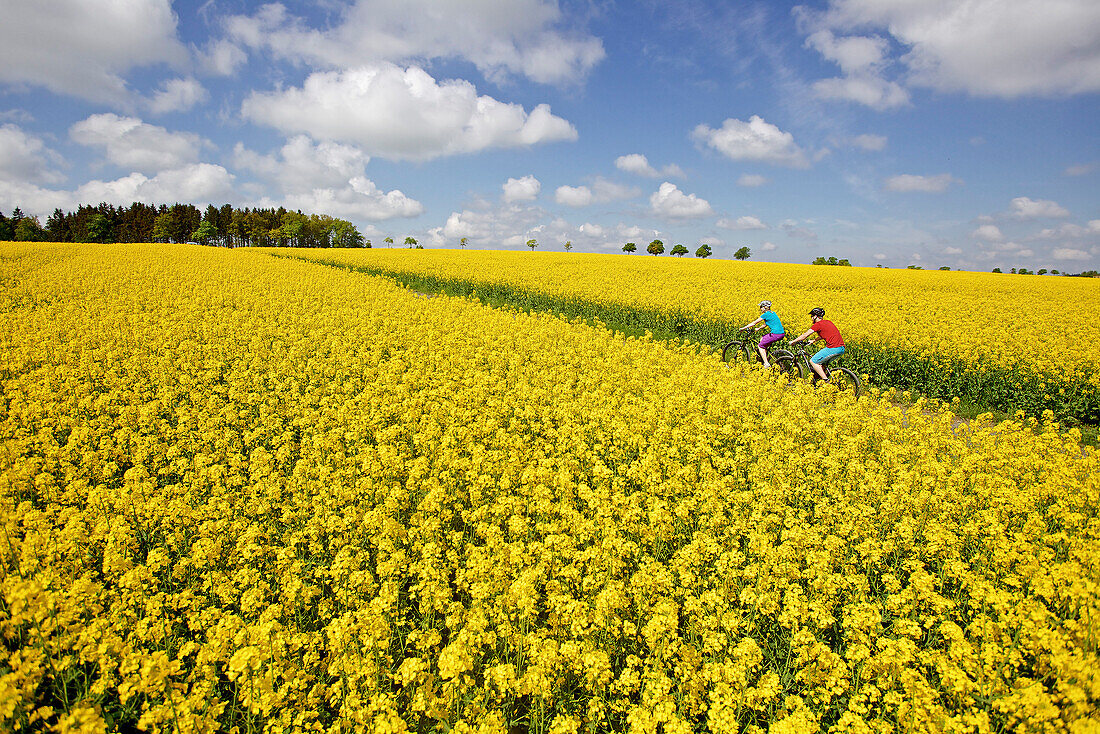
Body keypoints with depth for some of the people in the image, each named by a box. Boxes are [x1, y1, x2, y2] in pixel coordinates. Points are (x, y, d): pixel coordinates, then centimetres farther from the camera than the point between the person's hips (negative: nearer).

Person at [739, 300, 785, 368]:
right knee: (762, 338, 26)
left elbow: (754, 323, -3)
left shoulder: (766, 314, -7)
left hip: (775, 334, -9)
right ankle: (765, 358, 25)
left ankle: (767, 364, -4)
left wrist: (743, 328, 4)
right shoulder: (773, 313, 18)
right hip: (781, 333, 9)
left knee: (760, 346, 4)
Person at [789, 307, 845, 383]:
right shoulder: (828, 322, 20)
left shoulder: (818, 324, -4)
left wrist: (793, 341, 10)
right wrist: (813, 340, 39)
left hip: (833, 348, -9)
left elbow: (805, 335, 1)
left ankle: (826, 381, -2)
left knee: (813, 361, 2)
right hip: (841, 349, 9)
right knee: (821, 360, 27)